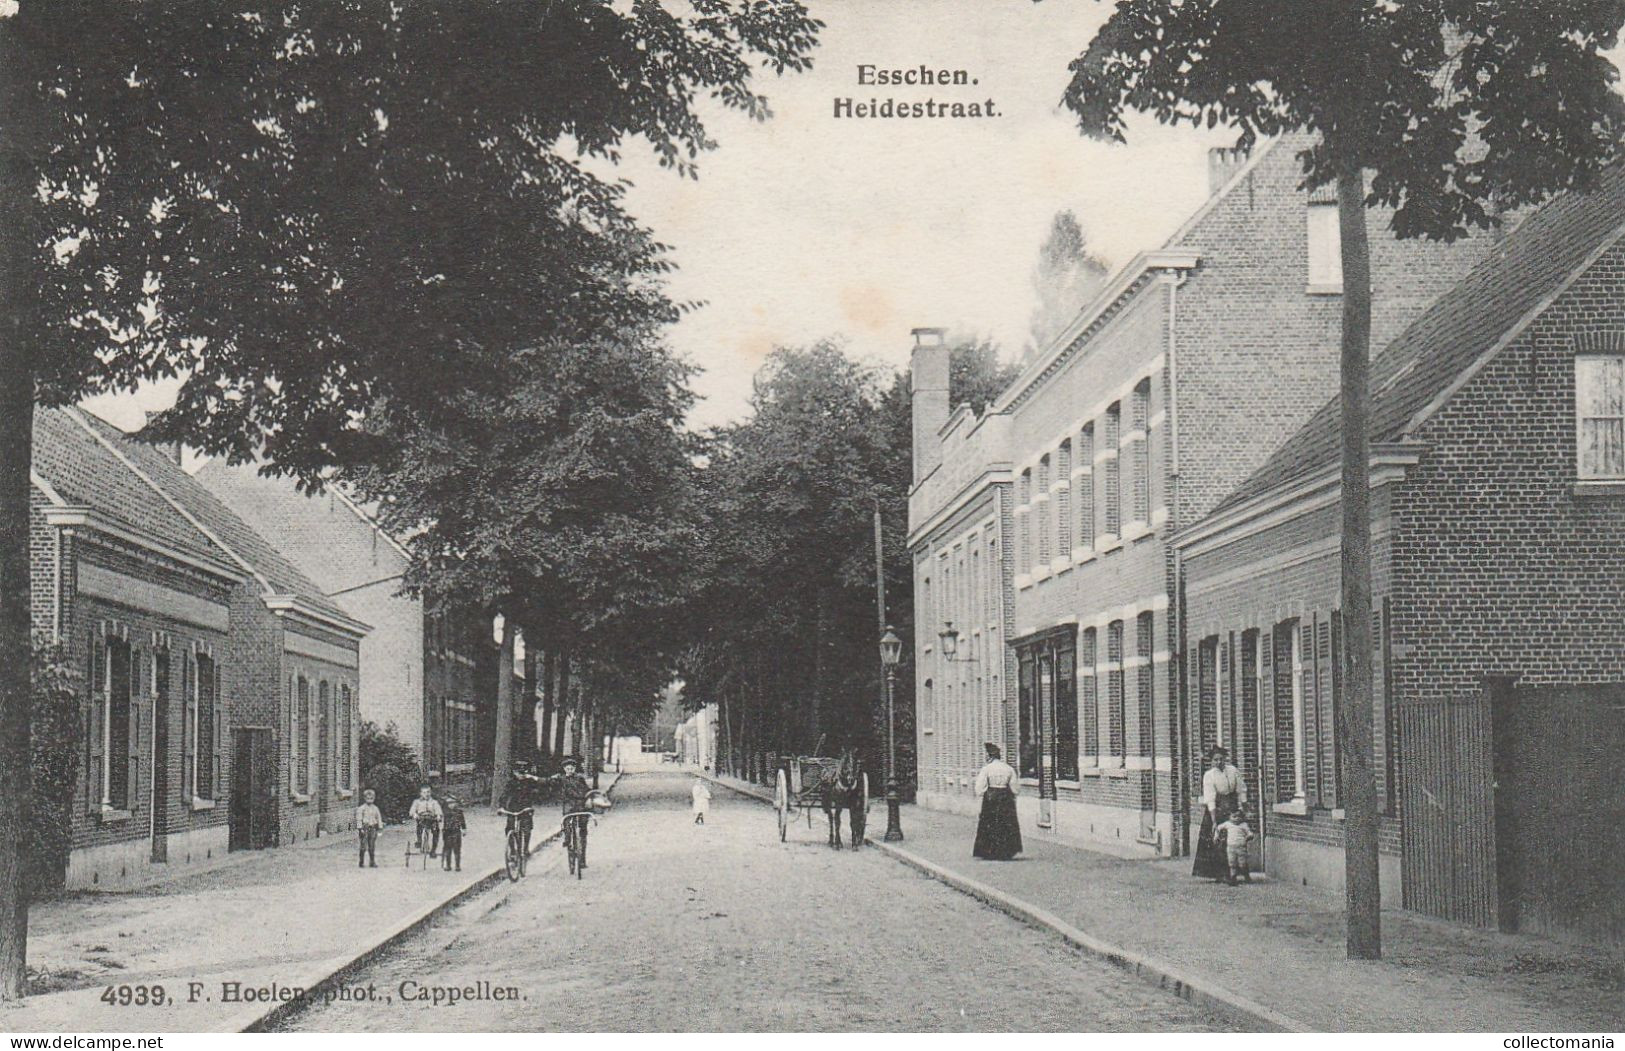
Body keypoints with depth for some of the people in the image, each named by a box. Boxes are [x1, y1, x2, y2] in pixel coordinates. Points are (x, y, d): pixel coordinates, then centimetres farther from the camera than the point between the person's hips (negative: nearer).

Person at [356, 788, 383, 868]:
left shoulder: (375, 808, 13)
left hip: (373, 828, 4)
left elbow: (379, 818, 16)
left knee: (372, 847, 5)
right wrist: (360, 828, -12)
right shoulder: (361, 808, -1)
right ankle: (361, 863, 1)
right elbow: (359, 819, -4)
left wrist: (380, 828, 10)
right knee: (363, 847, -5)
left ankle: (373, 862, 11)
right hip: (364, 828, -4)